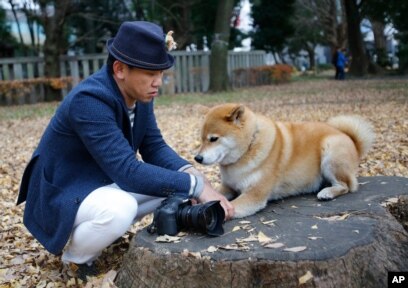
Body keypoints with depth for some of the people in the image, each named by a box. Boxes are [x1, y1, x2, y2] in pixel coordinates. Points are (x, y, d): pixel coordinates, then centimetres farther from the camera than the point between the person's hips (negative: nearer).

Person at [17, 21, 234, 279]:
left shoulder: (139, 93, -6)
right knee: (120, 208, -37)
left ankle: (99, 228, 10)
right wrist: (196, 185, -32)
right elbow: (128, 171, -35)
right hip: (63, 195, -8)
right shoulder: (89, 99, -31)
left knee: (175, 182, -3)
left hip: (105, 182, 9)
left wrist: (190, 173, -21)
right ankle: (75, 256, -4)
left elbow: (155, 147, -2)